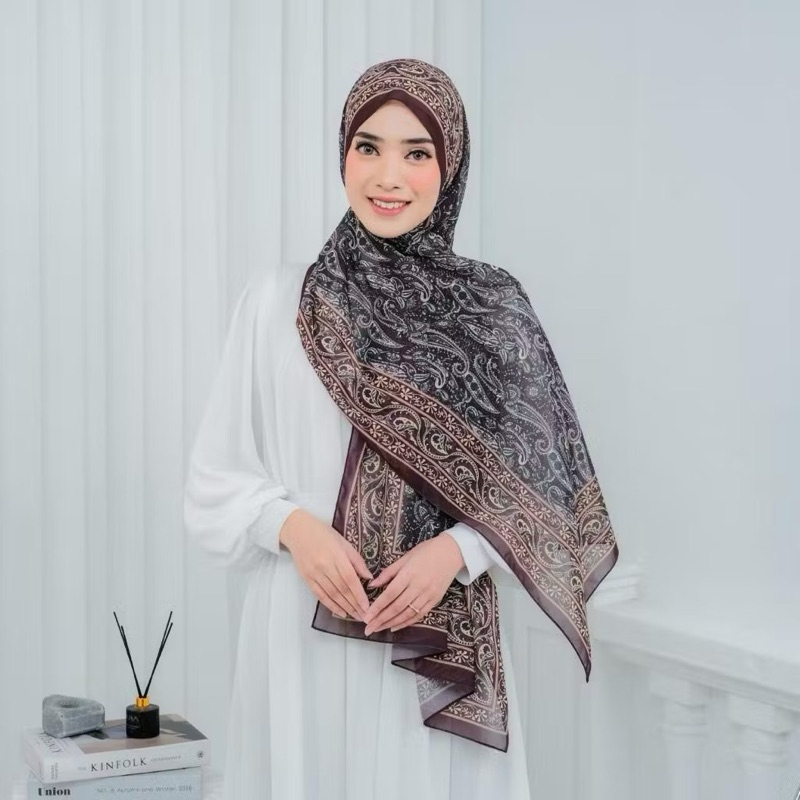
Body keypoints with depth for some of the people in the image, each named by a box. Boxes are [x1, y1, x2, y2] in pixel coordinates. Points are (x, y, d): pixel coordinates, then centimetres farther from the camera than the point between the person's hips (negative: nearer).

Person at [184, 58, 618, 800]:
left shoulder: (494, 310, 0)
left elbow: (541, 483, 3)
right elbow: (215, 477, 4)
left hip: (442, 643, 0)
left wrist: (456, 549, -13)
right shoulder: (274, 301, 0)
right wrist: (291, 524, -14)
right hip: (304, 633, 0)